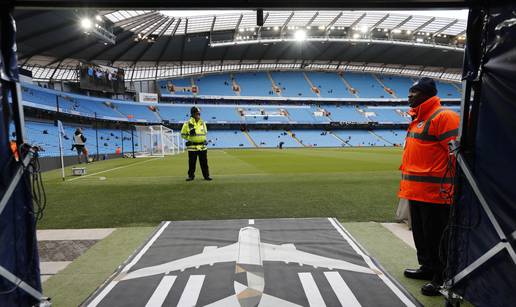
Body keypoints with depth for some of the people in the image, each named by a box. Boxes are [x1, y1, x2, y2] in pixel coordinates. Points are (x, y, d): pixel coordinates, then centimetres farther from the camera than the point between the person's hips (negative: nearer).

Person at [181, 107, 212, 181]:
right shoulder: (187, 124, -4)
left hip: (202, 146, 3)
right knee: (192, 163, 4)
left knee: (204, 162, 6)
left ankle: (206, 175, 15)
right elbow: (183, 134, 3)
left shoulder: (203, 123, 9)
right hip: (192, 147, -3)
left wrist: (203, 139, 8)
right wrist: (190, 138, -6)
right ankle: (191, 176, 18)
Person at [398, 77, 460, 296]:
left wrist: (449, 188, -19)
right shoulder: (417, 118, 17)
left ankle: (440, 277, 17)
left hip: (434, 193, -9)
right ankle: (427, 268, 35)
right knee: (420, 233, 19)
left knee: (436, 237, 2)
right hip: (415, 191, 9)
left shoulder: (443, 116, -11)